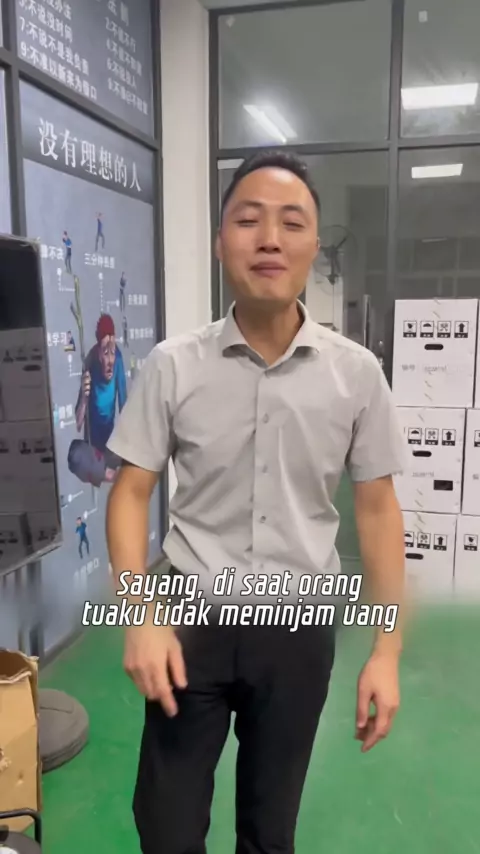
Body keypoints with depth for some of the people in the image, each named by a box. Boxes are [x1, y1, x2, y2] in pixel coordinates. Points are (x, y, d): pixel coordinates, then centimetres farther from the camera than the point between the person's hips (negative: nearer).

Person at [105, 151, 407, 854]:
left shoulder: (356, 373, -7)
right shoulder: (172, 366, -9)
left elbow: (377, 509, -1)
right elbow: (132, 492, -3)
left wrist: (387, 650, -2)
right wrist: (140, 616, -15)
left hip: (299, 627, 1)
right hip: (193, 618, 0)